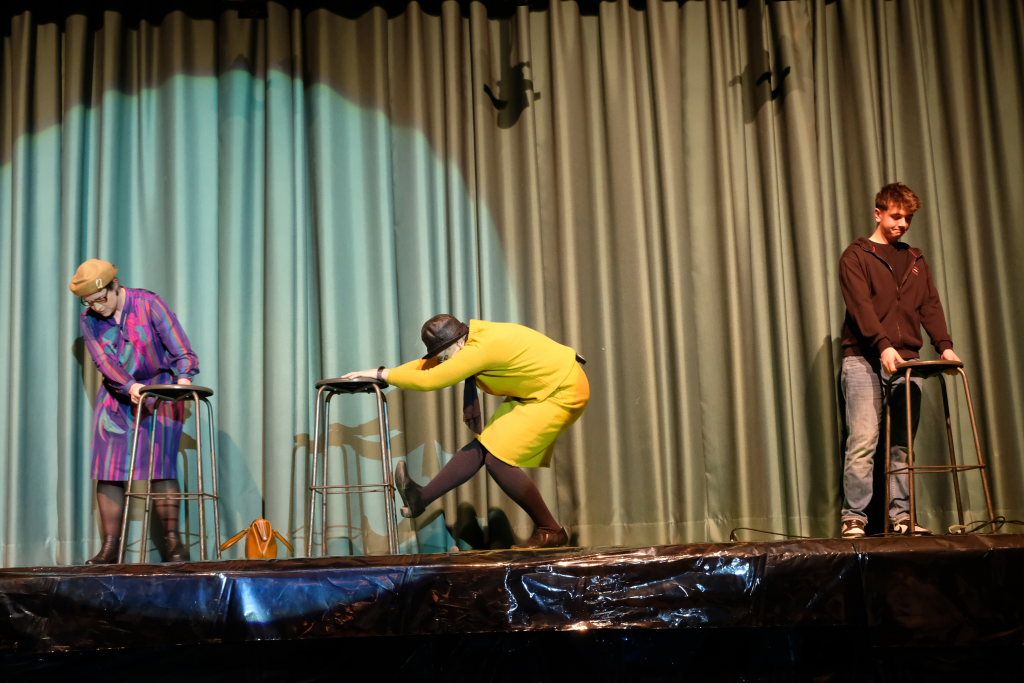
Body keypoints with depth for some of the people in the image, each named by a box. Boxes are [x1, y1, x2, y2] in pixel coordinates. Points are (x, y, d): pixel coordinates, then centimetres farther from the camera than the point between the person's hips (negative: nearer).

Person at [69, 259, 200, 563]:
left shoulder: (149, 305, -10)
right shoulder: (89, 320, -1)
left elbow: (180, 349, -14)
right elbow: (104, 361, -13)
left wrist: (183, 377, -33)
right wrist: (130, 386, -31)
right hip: (116, 398, 4)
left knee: (160, 467, -11)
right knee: (107, 471, -3)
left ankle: (173, 542, -7)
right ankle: (109, 547, 2)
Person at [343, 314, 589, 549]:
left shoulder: (482, 348, -29)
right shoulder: (471, 336, -1)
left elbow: (428, 380, -29)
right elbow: (428, 365, 8)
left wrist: (382, 373, -20)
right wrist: (385, 375, -3)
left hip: (563, 393, -9)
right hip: (536, 394, 9)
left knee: (497, 459, -12)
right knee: (482, 445, 1)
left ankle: (550, 532, -3)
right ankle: (421, 498, 1)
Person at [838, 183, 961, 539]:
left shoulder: (915, 260, 21)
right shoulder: (856, 256, 3)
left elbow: (930, 306, 12)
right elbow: (861, 306, -10)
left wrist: (943, 344, -4)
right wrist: (883, 345, -23)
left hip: (905, 361, 5)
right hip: (863, 359, -5)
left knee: (902, 443, 3)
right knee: (863, 440, -11)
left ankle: (901, 515, 7)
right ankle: (854, 518, -8)